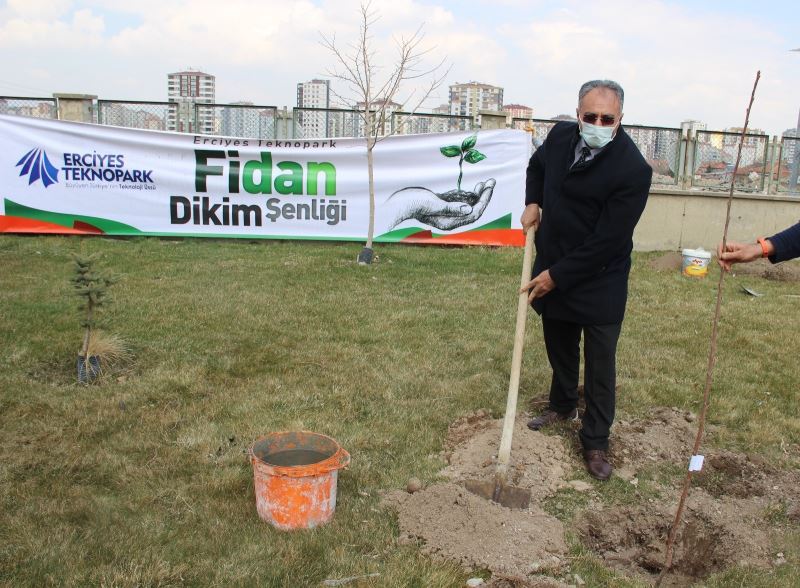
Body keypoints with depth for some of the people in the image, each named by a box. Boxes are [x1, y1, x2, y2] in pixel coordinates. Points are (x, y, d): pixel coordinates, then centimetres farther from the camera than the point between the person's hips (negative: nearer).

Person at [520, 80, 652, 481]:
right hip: (552, 270, 6)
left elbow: (607, 241, -24)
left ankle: (596, 443, 17)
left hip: (600, 282, -5)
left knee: (600, 364, 3)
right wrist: (533, 202, 1)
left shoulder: (633, 169, -24)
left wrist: (557, 276, -19)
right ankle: (562, 405, 45)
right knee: (559, 347, 22)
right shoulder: (560, 136, -6)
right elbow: (537, 166, 19)